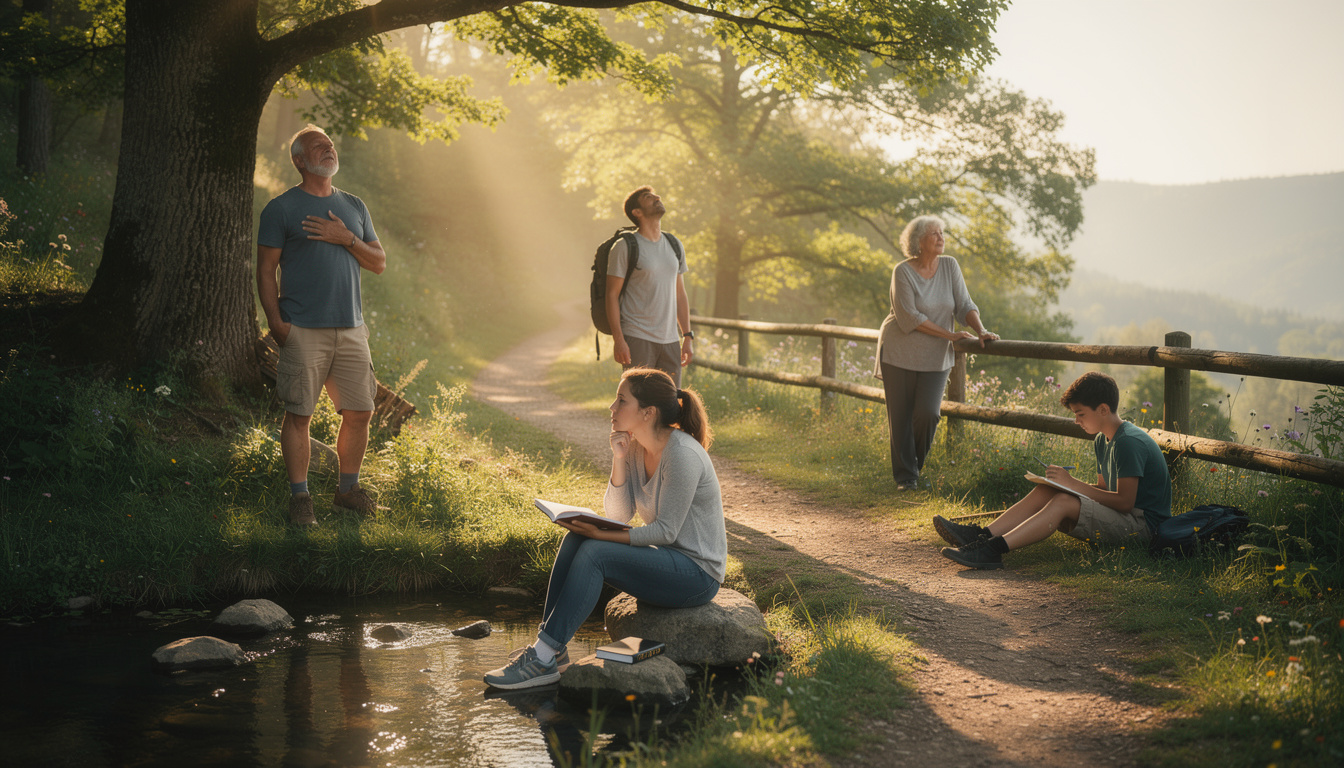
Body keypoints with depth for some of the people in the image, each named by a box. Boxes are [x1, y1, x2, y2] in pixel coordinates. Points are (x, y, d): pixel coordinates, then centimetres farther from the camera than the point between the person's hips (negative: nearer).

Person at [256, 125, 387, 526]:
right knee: (299, 414, -4)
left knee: (361, 411, 5)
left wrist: (346, 239, -4)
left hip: (351, 328, 5)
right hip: (303, 329, -5)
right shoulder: (281, 209, 1)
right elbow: (266, 270, -2)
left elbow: (379, 263, 13)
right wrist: (275, 320, -12)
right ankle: (300, 497, 6)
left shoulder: (354, 206, 16)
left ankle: (348, 488, 22)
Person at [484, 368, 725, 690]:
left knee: (594, 553, -24)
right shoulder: (636, 448, 5)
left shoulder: (683, 454, -21)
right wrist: (619, 460, -10)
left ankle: (543, 659, -24)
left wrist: (603, 535, -26)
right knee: (574, 540, -8)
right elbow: (619, 514, 3)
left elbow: (666, 531, -22)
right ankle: (550, 647, -11)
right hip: (665, 559, 9)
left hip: (697, 573, -9)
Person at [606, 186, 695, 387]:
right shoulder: (625, 247, -5)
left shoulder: (674, 246, 14)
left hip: (670, 340, 6)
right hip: (637, 339, -6)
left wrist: (687, 337, 13)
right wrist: (618, 340, -14)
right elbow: (612, 295, -6)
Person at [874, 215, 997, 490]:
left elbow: (964, 304, 0)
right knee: (901, 417, 0)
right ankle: (904, 476, 14)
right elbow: (909, 318, -17)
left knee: (928, 413, -8)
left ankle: (917, 467, 17)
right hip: (900, 353, -3)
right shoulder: (903, 271, -12)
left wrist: (981, 331, -18)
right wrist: (949, 334, -18)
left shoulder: (949, 266, 1)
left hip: (935, 357, 3)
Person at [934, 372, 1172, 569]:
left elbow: (1125, 502, -22)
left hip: (1142, 526, -9)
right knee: (1044, 492, -5)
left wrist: (1073, 484, -17)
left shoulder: (1130, 442, -17)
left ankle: (993, 550, -41)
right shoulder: (1102, 442, 14)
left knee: (1064, 502, -28)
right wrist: (1067, 482, 0)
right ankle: (981, 536, -20)